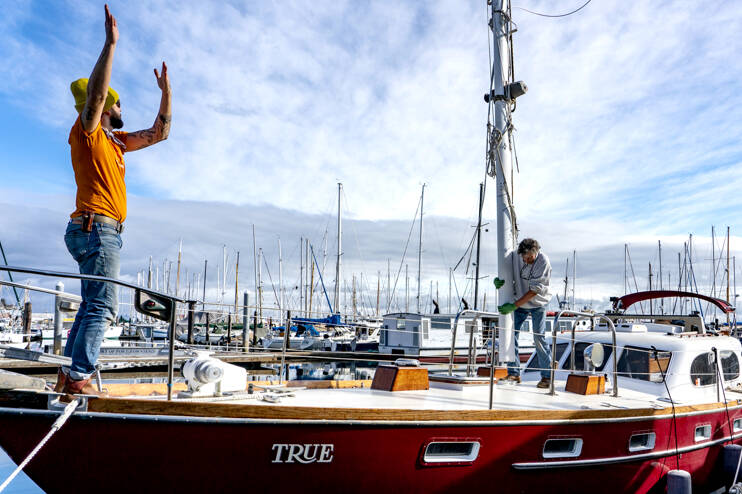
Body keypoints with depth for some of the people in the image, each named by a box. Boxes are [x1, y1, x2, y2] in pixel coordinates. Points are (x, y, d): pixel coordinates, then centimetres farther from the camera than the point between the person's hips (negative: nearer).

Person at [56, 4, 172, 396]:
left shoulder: (115, 141, 22)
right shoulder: (86, 133, -1)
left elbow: (159, 133, 26)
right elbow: (95, 91, -18)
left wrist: (165, 92, 21)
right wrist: (111, 43, -19)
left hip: (103, 232, 9)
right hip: (97, 228, -9)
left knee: (94, 305, 10)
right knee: (102, 306, -13)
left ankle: (69, 373, 13)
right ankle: (80, 378, -14)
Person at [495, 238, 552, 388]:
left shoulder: (543, 262, -22)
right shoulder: (517, 258, -9)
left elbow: (534, 290, -25)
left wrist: (514, 305, -29)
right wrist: (497, 281, -20)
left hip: (537, 304, -4)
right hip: (519, 303, 4)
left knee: (539, 338, -8)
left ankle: (546, 376, 5)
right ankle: (514, 373, 9)